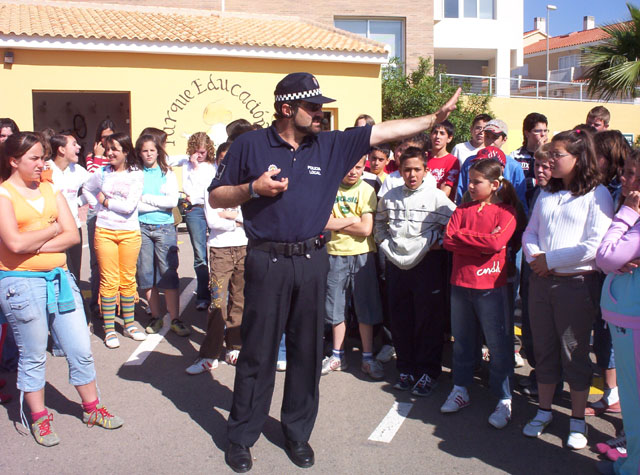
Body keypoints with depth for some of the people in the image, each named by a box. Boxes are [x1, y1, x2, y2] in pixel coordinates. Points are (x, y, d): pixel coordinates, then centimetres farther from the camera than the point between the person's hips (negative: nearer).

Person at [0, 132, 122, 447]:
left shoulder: (50, 190, 10)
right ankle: (40, 419, 25)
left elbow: (73, 235, 0)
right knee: (33, 357, 8)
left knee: (81, 350, 9)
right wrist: (52, 229, -6)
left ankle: (92, 409, 25)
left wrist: (36, 245, -13)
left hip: (59, 278, 5)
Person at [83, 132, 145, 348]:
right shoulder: (102, 173, 5)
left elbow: (129, 206, -13)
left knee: (128, 280, 8)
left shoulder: (136, 174, -4)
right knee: (109, 281, 1)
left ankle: (129, 324, 20)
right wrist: (98, 206, 11)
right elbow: (86, 189, 24)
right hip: (104, 231, 1)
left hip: (129, 232, -1)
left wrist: (106, 201, -3)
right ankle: (109, 329, 8)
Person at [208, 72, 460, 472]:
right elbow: (216, 198, 3)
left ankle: (298, 431, 27)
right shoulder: (250, 145, -1)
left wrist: (435, 118, 5)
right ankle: (241, 436, 20)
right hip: (268, 261, -3)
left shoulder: (330, 145, 6)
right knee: (258, 351, 4)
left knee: (307, 350, 10)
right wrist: (254, 188, -13)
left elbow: (385, 131, 6)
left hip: (312, 260, 3)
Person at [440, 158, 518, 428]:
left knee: (498, 345, 2)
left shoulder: (506, 212, -3)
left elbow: (496, 243, -19)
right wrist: (482, 242, -13)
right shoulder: (462, 210, 10)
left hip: (491, 287, -4)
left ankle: (504, 401, 13)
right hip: (460, 284, 5)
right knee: (461, 341, 14)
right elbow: (447, 241, -3)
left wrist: (462, 236, -10)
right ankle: (460, 391, 28)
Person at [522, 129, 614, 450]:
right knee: (544, 349, 13)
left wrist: (550, 259, -13)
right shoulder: (546, 194, 12)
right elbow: (530, 232, 12)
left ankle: (578, 420, 20)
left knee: (574, 353, 5)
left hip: (577, 282, -5)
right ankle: (543, 411, 28)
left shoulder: (597, 194, -8)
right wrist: (534, 257, -8)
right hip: (541, 280, 5)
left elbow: (595, 245, -16)